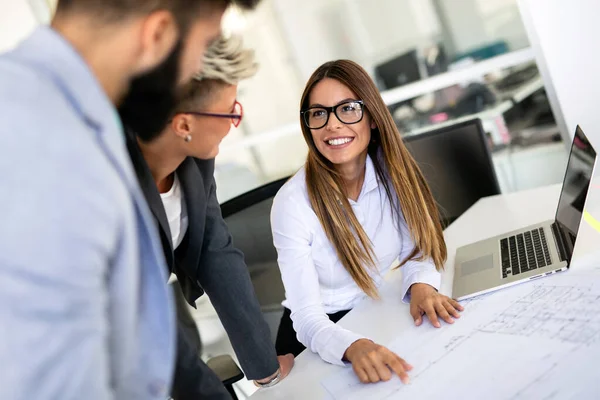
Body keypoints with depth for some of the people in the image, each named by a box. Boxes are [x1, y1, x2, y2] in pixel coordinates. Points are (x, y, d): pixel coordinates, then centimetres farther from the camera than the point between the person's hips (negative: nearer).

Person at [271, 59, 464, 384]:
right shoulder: (293, 203, -22)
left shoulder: (392, 171, -10)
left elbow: (416, 247, 0)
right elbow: (308, 318, -23)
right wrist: (353, 347, -43)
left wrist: (421, 284, -22)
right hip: (317, 335, -4)